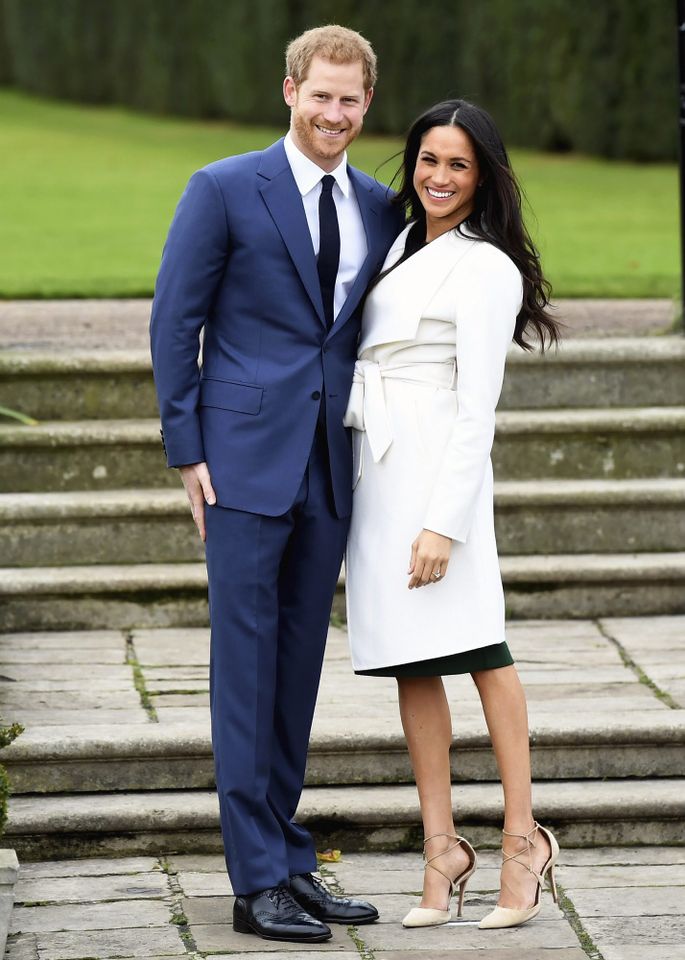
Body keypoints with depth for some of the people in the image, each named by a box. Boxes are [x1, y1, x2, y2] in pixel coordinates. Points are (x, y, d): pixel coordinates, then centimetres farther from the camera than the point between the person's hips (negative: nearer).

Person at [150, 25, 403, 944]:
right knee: (245, 661, -3)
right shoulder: (223, 191, -3)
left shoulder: (380, 210, 10)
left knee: (300, 662, 10)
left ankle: (289, 859, 18)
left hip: (332, 469, 5)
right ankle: (259, 880, 0)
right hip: (247, 461, -5)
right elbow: (175, 320, -3)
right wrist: (186, 452, -7)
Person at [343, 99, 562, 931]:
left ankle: (521, 839, -7)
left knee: (477, 649, -10)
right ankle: (441, 847, 5)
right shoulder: (399, 244, 17)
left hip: (434, 471, -7)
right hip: (372, 469, 7)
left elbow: (476, 409, -11)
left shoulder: (487, 269, -6)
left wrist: (445, 522, -17)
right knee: (411, 662, 4)